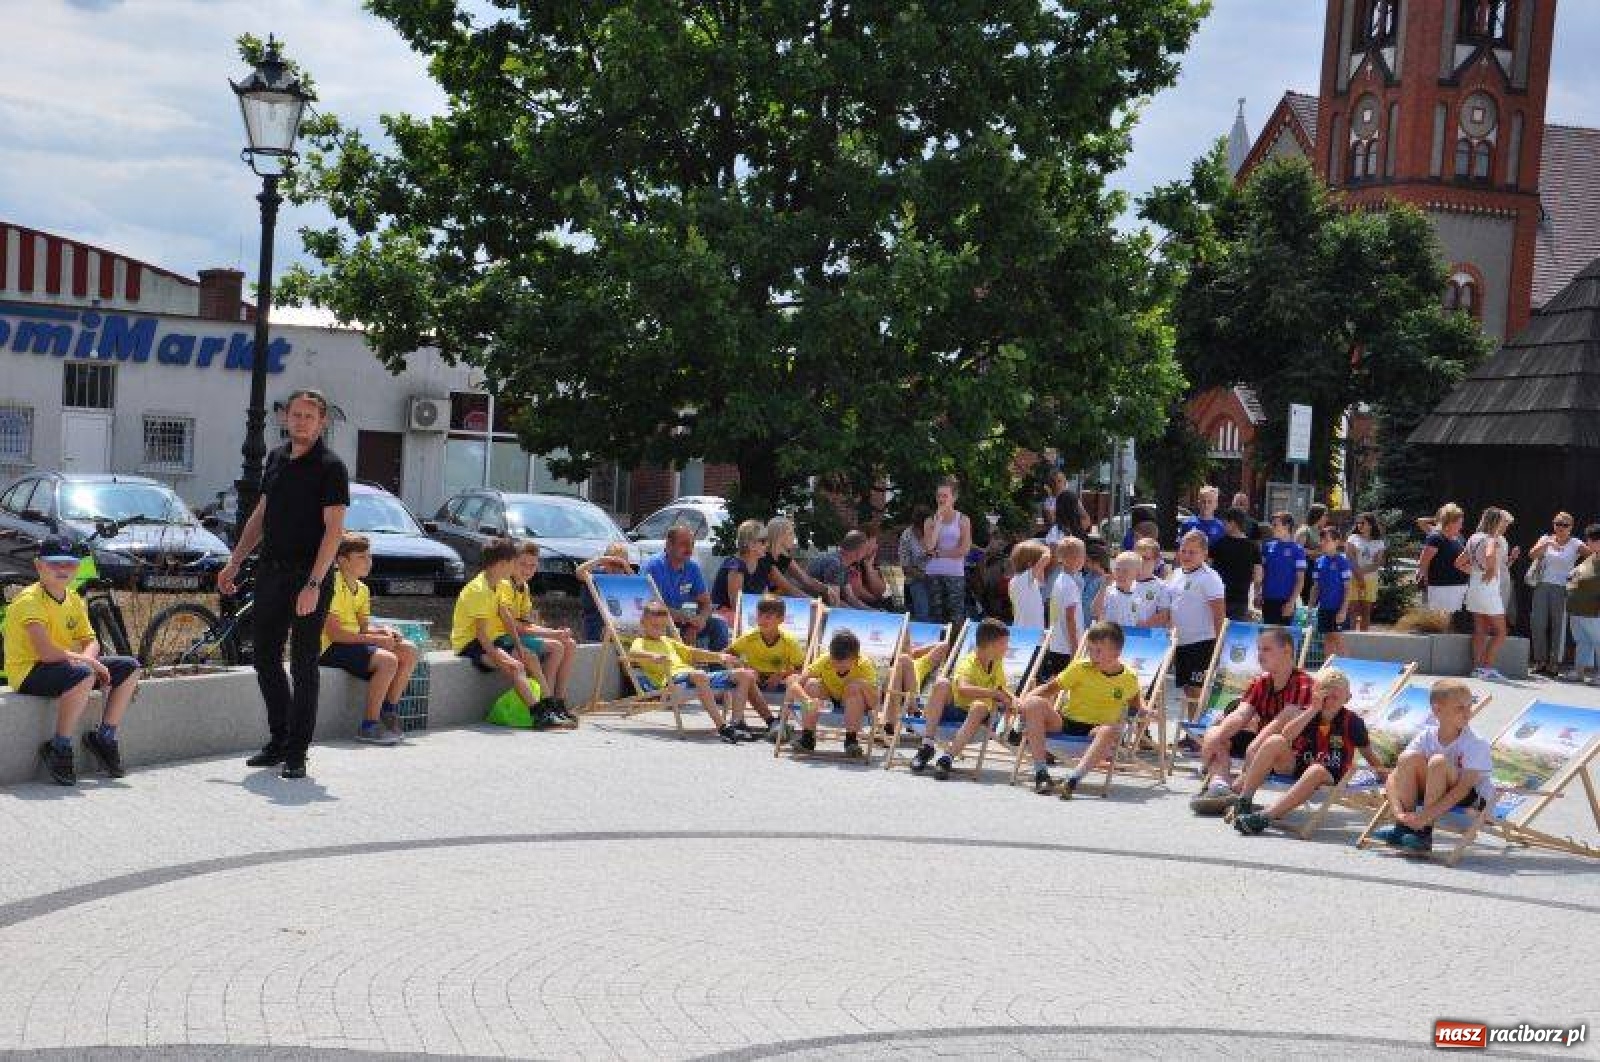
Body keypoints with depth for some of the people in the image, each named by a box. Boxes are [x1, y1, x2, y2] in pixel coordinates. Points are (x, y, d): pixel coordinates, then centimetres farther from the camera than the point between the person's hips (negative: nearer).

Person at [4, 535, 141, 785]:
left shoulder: (74, 599, 8)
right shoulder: (29, 600, -19)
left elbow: (91, 641, 8)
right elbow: (45, 652, -30)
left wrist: (86, 658, -16)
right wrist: (87, 661, -22)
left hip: (67, 665, 9)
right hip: (29, 672, -9)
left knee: (129, 668, 1)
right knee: (84, 675, -37)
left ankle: (104, 737, 10)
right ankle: (59, 749, -23)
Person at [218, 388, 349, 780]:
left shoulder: (330, 466, -10)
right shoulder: (277, 458, 11)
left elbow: (334, 530, -15)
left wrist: (314, 584, -23)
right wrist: (234, 563, 16)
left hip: (308, 577, -7)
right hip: (270, 571, 7)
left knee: (303, 666, -1)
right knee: (266, 659, 11)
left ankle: (297, 753, 5)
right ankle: (278, 740, 24)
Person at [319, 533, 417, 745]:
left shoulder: (362, 589, 14)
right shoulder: (333, 586, -15)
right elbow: (334, 633, -22)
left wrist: (383, 631, -7)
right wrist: (375, 639, -20)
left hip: (353, 641, 9)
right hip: (330, 648, -9)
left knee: (409, 652, -2)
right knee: (387, 660, -28)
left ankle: (389, 711, 5)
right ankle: (369, 726, -21)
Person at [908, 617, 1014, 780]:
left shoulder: (997, 664, 3)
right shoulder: (967, 663, -18)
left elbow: (1003, 689, 18)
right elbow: (963, 689, -38)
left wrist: (1012, 699, -4)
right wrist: (995, 693, -37)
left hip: (975, 715, 3)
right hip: (954, 705, -3)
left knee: (980, 707, -35)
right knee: (942, 684, -33)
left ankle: (948, 757, -41)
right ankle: (927, 746, -33)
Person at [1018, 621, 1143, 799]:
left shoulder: (1129, 678, 2)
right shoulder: (1081, 667, -1)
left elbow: (1135, 701, 24)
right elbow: (1053, 687, 1)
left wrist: (1144, 710, 3)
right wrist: (1027, 697, -14)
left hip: (1097, 728, -1)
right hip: (1066, 722, 1)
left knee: (1110, 731, -40)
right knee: (1034, 703, -28)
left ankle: (1073, 778, -48)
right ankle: (1040, 772, -30)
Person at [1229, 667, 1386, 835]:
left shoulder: (1352, 722, -4)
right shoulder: (1306, 713, 1)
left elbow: (1367, 752, 8)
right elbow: (1286, 735, -17)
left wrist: (1380, 768, -7)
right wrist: (1314, 709, -18)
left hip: (1329, 777, -3)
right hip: (1295, 767, 3)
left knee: (1317, 771, -38)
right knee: (1275, 741, -23)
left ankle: (1266, 816, -45)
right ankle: (1243, 800, -24)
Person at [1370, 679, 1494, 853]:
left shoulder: (1476, 745, -19)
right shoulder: (1427, 736, -8)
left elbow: (1463, 788, -28)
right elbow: (1396, 776, -11)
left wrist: (1425, 817, -36)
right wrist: (1398, 813, -28)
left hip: (1474, 801, -4)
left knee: (1438, 762, -30)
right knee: (1408, 758, -19)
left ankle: (1424, 833, -26)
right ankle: (1403, 825, -19)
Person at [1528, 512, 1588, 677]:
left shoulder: (1575, 544, 5)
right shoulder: (1546, 539, 10)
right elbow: (1532, 555, -6)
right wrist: (1546, 545, -20)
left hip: (1562, 589, -2)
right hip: (1542, 587, 2)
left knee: (1558, 625, -3)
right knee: (1538, 623, 1)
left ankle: (1555, 663, 2)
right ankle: (1540, 660, 11)